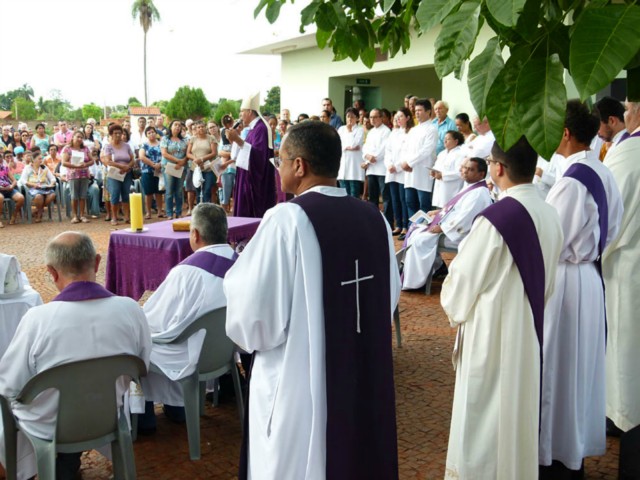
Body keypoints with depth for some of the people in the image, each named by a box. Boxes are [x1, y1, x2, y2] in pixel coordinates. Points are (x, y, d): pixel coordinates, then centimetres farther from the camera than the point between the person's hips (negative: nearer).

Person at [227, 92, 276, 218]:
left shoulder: (260, 128, -16)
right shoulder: (254, 128, 14)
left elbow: (257, 154, -27)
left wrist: (238, 140, -31)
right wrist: (236, 139, 14)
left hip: (255, 180, -10)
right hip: (248, 178, 10)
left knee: (252, 215, -6)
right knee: (246, 213, 10)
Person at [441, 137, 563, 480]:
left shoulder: (495, 219, -24)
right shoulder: (549, 215, -2)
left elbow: (463, 283, -14)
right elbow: (546, 282, 9)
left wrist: (454, 308, 6)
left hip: (492, 334, -7)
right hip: (530, 332, 7)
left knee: (485, 419, 8)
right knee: (520, 410, 21)